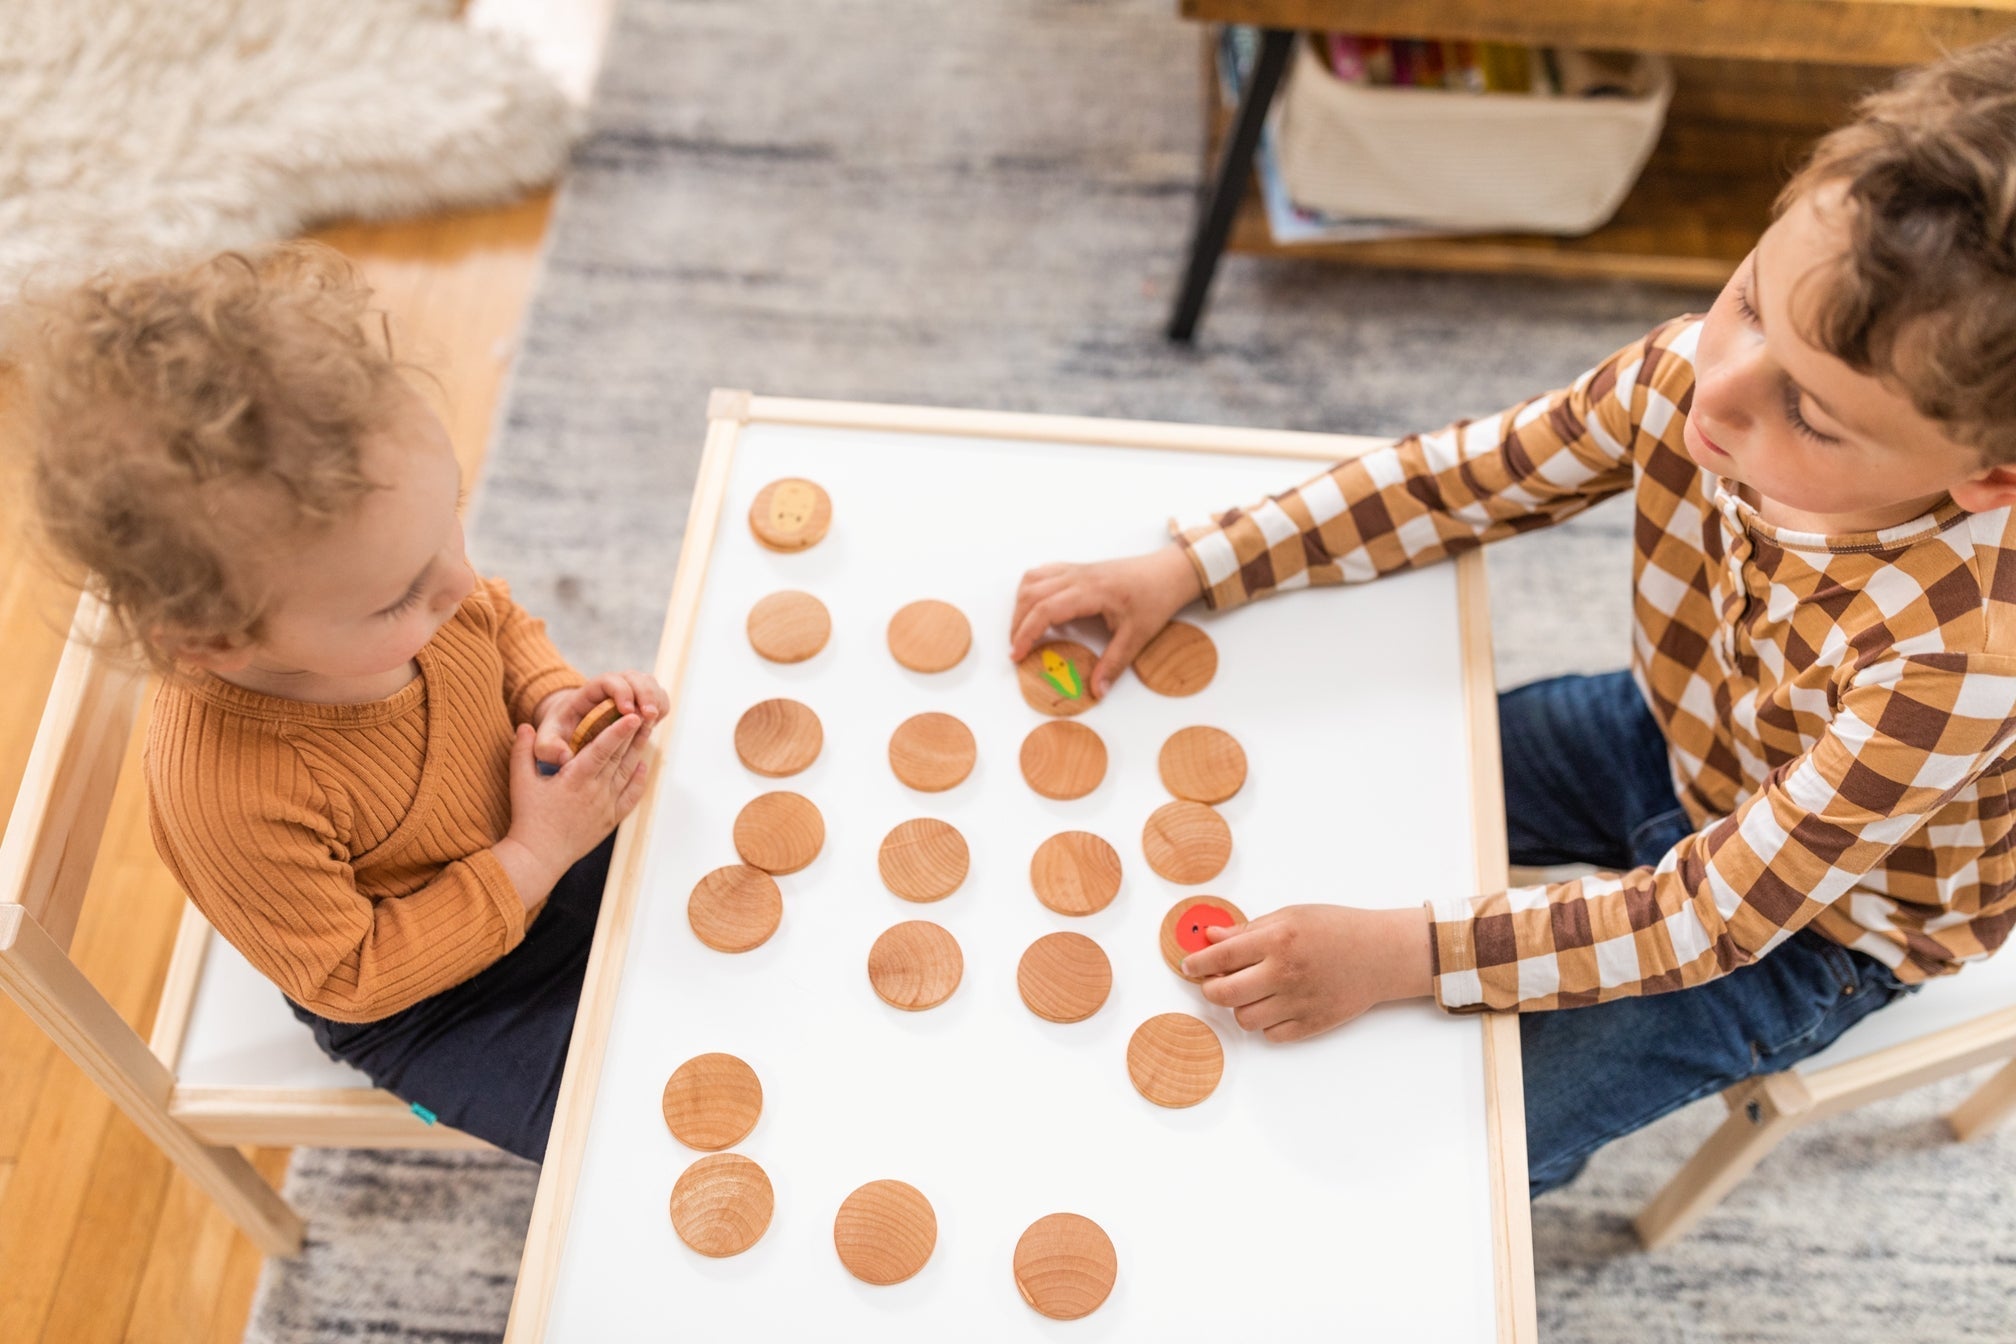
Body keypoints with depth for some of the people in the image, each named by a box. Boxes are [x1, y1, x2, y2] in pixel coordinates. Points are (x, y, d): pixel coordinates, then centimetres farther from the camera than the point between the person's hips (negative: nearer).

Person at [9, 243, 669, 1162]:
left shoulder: (386, 577, -22)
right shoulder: (231, 799, -40)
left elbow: (498, 623, 2)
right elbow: (347, 977, -24)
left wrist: (554, 700, -19)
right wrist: (532, 858, -29)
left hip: (546, 843, 6)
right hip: (430, 1003, -5)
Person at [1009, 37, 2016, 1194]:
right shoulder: (1696, 374, -28)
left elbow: (1712, 914, -34)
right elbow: (1458, 480, -15)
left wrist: (1406, 953, -39)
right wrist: (1192, 566, -20)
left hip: (1817, 921, -5)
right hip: (1670, 740, 5)